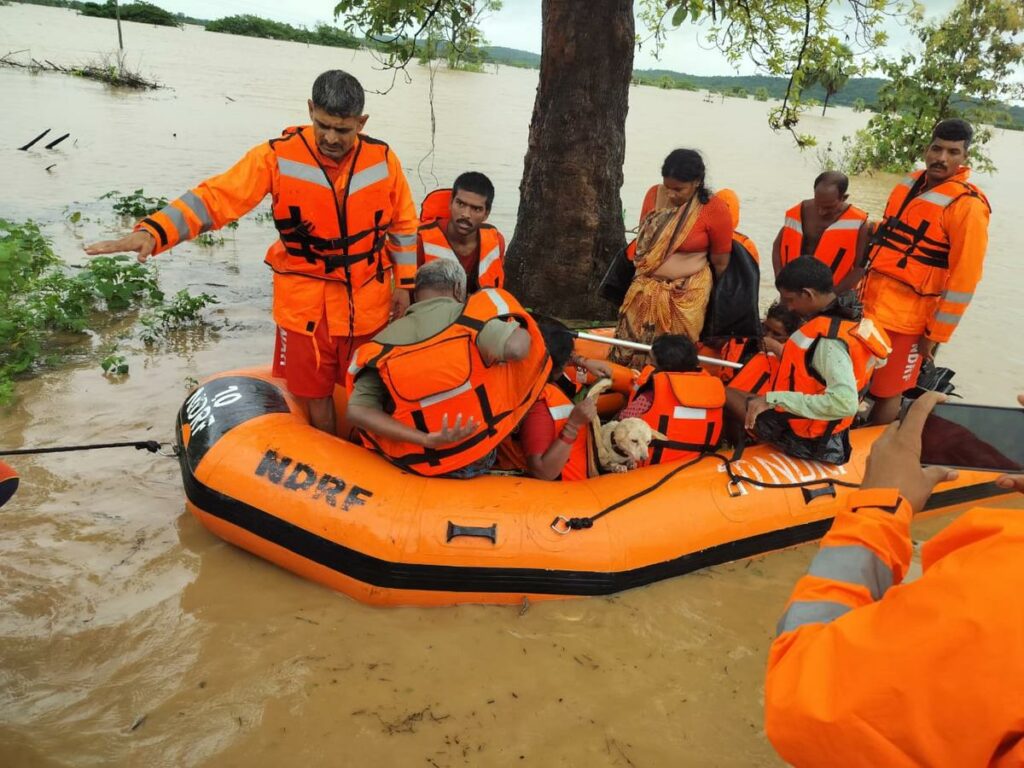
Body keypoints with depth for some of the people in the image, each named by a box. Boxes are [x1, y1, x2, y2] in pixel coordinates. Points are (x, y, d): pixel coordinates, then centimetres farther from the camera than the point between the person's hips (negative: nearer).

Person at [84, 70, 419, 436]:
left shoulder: (383, 160, -6)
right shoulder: (278, 157, -12)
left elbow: (403, 223, 6)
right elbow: (216, 196, -16)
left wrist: (403, 283, 6)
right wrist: (153, 232, -29)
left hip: (368, 303, 1)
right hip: (306, 303, -1)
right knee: (315, 393, 11)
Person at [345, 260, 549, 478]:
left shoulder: (383, 342, -6)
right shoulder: (468, 315, -14)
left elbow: (357, 411, -15)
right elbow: (517, 348, -30)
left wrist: (427, 440, -19)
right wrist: (521, 331, -6)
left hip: (415, 467, 3)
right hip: (478, 462, -2)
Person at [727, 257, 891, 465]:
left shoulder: (829, 340, -29)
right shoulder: (851, 317, -3)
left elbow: (845, 404, -39)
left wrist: (774, 399, -35)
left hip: (804, 438, -9)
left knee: (724, 394, -1)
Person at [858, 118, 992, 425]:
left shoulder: (967, 205, -15)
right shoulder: (909, 184, 7)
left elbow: (964, 280, -16)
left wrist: (936, 334, -14)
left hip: (907, 318, -7)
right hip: (869, 305, 7)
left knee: (886, 393, 4)